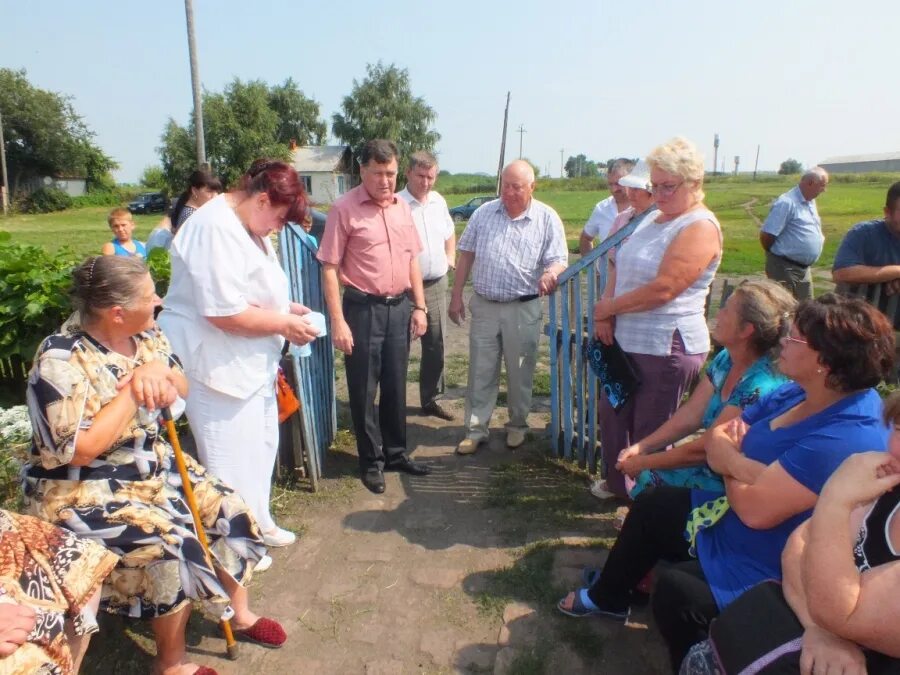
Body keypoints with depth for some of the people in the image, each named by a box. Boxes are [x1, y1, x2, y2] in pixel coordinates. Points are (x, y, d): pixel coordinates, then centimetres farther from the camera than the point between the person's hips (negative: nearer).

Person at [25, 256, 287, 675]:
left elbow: (181, 391, 6)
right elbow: (79, 450, -27)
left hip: (154, 469, 8)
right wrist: (133, 390, -26)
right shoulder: (60, 361, -23)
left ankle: (239, 612, 25)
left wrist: (160, 373, -17)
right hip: (86, 495, -7)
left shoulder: (145, 334, -2)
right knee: (171, 547, -24)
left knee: (228, 512, 1)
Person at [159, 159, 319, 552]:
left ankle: (255, 523, 38)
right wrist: (283, 324, -17)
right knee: (231, 457, 2)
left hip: (249, 362, 11)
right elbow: (225, 312, -28)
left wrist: (285, 308, 8)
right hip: (216, 364, -11)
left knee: (259, 446, 20)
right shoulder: (215, 229, -22)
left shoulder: (247, 225, 11)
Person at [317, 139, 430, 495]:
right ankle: (371, 461, 23)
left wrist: (419, 307, 9)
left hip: (400, 307, 5)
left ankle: (396, 452, 32)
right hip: (363, 309, -5)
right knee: (363, 390, 6)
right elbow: (329, 268, -11)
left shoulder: (402, 207, 9)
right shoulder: (344, 208, -9)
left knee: (396, 386, 15)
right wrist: (338, 321, -15)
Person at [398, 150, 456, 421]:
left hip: (437, 284, 7)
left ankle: (430, 399, 28)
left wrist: (451, 257, 14)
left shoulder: (439, 201, 10)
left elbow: (450, 232, 26)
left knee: (435, 345, 13)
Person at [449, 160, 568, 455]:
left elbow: (559, 260, -9)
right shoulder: (484, 213, 3)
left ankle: (518, 425, 30)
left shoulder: (547, 218, -5)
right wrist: (456, 296, 5)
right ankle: (476, 429, 20)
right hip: (484, 306, 2)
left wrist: (550, 273, -34)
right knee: (480, 372, 8)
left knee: (520, 373, 11)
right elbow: (466, 255, 7)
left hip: (523, 309, -2)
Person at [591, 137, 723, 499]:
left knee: (650, 434, 5)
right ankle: (617, 484, 41)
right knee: (612, 415, 20)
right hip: (626, 341, 9)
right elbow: (619, 268, 12)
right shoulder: (652, 217, 12)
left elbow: (662, 289, -23)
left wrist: (607, 307, -12)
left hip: (666, 347, -9)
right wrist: (605, 311, -5)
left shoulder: (700, 227, -15)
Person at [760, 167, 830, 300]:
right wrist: (778, 254, -4)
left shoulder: (810, 202, 12)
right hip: (784, 268, -9)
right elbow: (766, 235, -19)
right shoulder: (787, 203, -17)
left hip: (804, 268, 9)